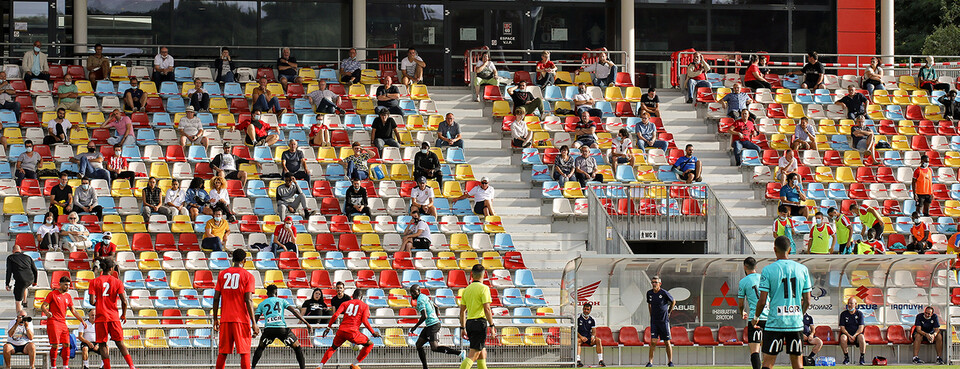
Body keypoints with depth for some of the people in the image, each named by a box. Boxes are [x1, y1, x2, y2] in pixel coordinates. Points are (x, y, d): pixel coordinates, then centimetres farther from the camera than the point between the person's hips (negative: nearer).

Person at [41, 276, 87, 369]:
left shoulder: (68, 296, 16)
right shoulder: (52, 294, -1)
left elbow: (73, 310, 21)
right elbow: (43, 306, -4)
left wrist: (82, 320, 13)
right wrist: (46, 312, -26)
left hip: (63, 323, 6)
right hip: (53, 322, -6)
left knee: (66, 344, -1)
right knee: (55, 345, -11)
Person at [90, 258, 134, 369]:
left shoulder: (94, 282, 0)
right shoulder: (117, 282, 1)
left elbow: (92, 301, -8)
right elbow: (124, 301, -6)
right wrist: (124, 315, 8)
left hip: (101, 316, -1)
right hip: (114, 316, 1)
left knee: (102, 344, 5)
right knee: (120, 342, 10)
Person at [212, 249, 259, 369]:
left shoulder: (222, 274, 8)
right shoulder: (247, 276, -3)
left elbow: (216, 298, 6)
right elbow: (248, 300, -10)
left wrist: (215, 319, 15)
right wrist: (254, 324, -10)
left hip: (225, 319, 4)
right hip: (241, 319, -4)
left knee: (222, 353, 9)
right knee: (244, 353, -3)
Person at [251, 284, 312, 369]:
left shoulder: (262, 304, 20)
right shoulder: (282, 301, 17)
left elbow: (255, 318, 15)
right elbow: (294, 311, 6)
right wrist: (307, 323, 5)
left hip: (268, 329, 2)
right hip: (282, 328, -2)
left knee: (260, 347, 27)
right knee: (297, 347, 12)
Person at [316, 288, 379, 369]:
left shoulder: (345, 303, 16)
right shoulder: (365, 306, 9)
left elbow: (335, 315, 3)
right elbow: (365, 321, -3)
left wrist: (328, 327, 9)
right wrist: (373, 333, 5)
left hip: (341, 330, 4)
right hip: (352, 332, -4)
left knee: (333, 347, 27)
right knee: (370, 344, 13)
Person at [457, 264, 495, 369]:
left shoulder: (467, 289, 13)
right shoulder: (483, 288, -7)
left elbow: (462, 310, 15)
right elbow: (486, 308, -14)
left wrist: (463, 328, 21)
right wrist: (492, 325, -10)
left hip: (469, 323, 7)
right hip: (480, 323, -7)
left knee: (482, 353, 17)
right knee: (473, 355, -11)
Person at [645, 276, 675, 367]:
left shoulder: (664, 293, -10)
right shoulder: (649, 293, 3)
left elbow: (673, 302, 5)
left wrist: (669, 313, 6)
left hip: (664, 321, -3)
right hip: (654, 321, 3)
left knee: (667, 342, 3)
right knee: (653, 342, -6)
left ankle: (670, 361, 13)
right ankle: (650, 362, -6)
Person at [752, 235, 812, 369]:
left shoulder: (768, 270, -6)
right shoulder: (802, 269, 3)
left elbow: (762, 301, -7)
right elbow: (807, 301, 6)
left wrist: (755, 318, 10)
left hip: (775, 323, -3)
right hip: (796, 323, 3)